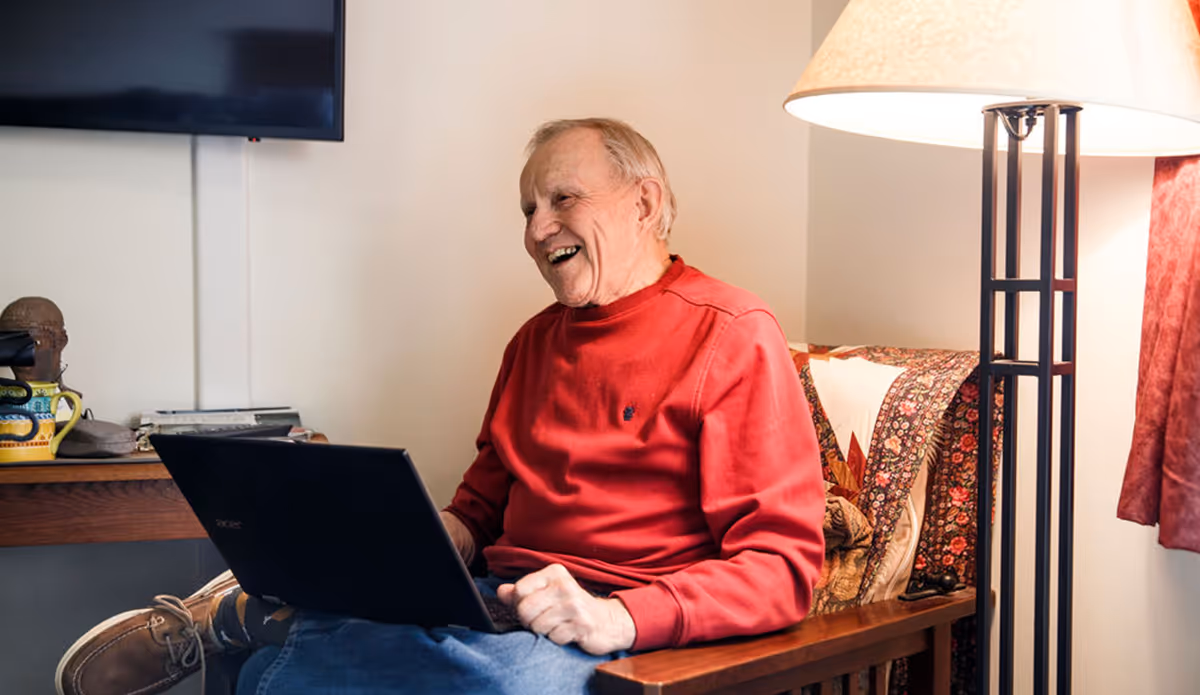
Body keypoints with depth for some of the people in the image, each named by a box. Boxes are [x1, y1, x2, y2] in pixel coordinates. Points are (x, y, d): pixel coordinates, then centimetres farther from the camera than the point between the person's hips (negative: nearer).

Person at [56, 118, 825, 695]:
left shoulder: (732, 337, -5)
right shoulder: (535, 340, 18)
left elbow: (783, 564, -10)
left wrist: (619, 617, -23)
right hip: (499, 603, 5)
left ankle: (249, 612, -19)